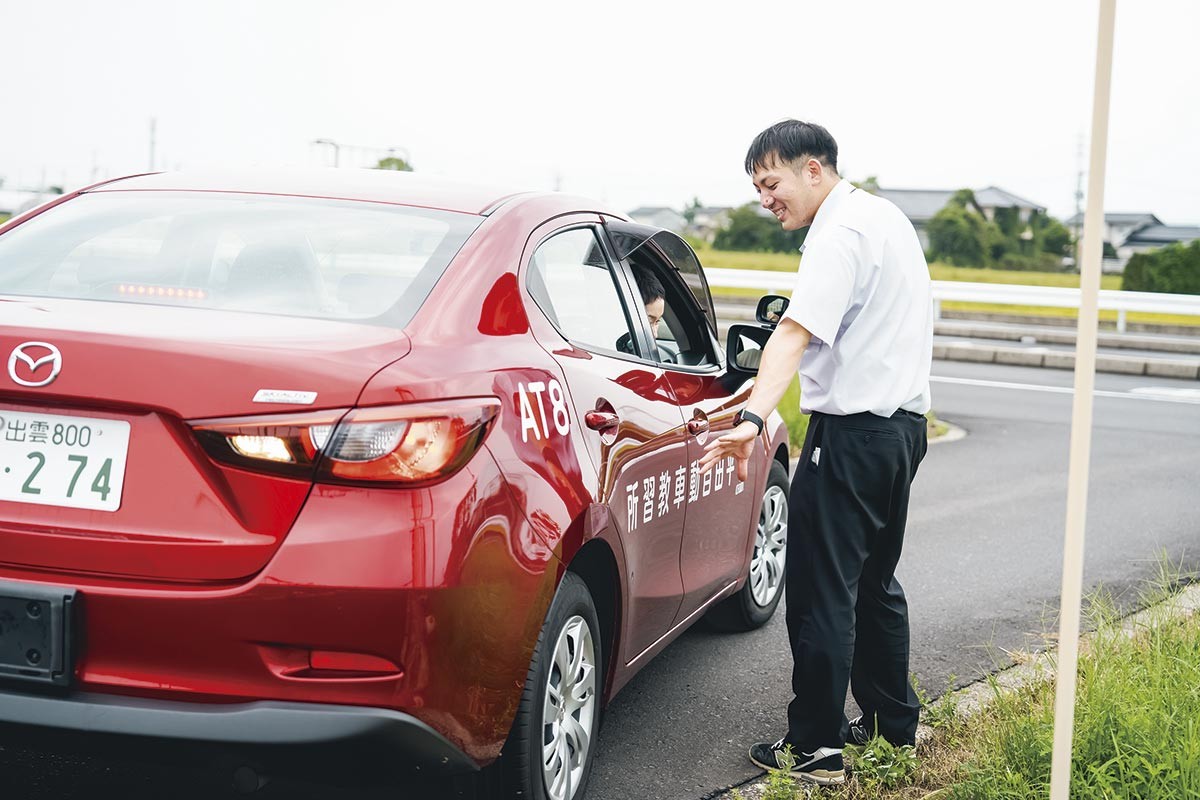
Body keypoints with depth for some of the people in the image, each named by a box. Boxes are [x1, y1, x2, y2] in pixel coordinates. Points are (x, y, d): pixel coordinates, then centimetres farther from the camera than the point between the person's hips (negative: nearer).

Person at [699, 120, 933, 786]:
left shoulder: (839, 236, -17)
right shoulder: (889, 219, 14)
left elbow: (795, 333, -33)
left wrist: (753, 418, -44)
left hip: (851, 432, -10)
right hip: (903, 423, 10)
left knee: (822, 593, -4)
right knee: (874, 585, 20)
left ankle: (815, 749, 2)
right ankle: (893, 725, 29)